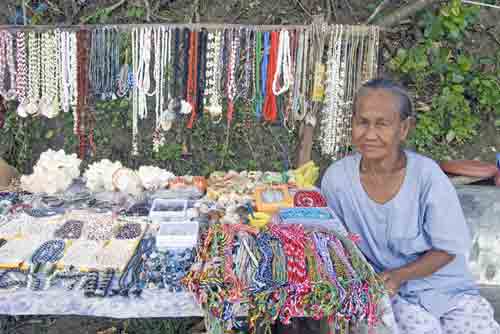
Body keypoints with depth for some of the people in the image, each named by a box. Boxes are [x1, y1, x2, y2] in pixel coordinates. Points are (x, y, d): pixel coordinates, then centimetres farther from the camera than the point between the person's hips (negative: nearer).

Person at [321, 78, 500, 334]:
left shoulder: (426, 174, -19)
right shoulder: (337, 178, -14)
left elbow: (448, 248, -9)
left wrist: (400, 275, -22)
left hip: (448, 287, 1)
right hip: (391, 293, -1)